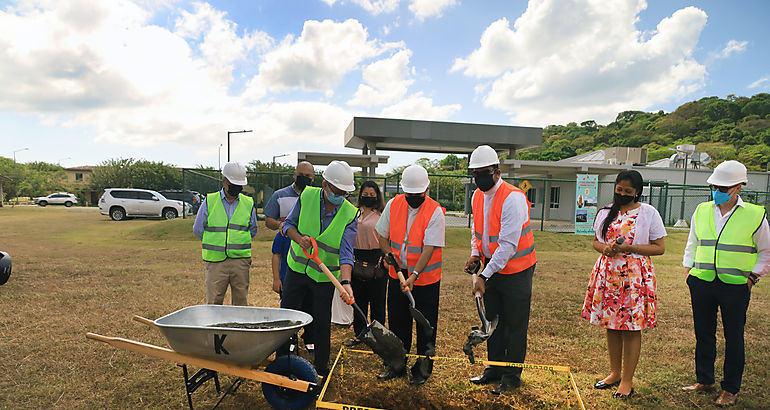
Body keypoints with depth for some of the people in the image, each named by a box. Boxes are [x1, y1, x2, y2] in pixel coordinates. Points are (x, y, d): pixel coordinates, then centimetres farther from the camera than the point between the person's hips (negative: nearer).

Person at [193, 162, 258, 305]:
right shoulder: (209, 201, 3)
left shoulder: (248, 203, 8)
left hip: (241, 261, 1)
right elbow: (198, 229, 11)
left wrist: (238, 244, 11)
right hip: (215, 260, -1)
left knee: (241, 303, 6)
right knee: (213, 303, 0)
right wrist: (215, 244, 10)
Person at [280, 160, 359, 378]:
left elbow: (346, 252, -21)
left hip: (325, 277, -2)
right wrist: (298, 238, -19)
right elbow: (288, 223, 2)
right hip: (297, 268, 2)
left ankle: (321, 369, 26)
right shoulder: (307, 196, -10)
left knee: (322, 323, 6)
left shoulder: (351, 214, -15)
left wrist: (345, 282, -35)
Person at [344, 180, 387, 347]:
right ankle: (359, 333, 24)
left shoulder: (382, 215, -2)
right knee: (358, 299, 11)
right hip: (357, 259, 5)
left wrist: (383, 259, -12)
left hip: (375, 259, -4)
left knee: (377, 299, 3)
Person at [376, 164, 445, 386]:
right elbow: (382, 236, 7)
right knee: (397, 322, 13)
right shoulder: (393, 205, -3)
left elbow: (429, 249, -21)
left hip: (426, 277, -4)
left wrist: (413, 276, -28)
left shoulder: (435, 212, -16)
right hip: (397, 274, 4)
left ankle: (422, 369, 21)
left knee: (425, 326, 5)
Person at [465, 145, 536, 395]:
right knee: (493, 320, 16)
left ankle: (512, 375, 19)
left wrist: (485, 276, -26)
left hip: (516, 270, -7)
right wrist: (475, 254, 1)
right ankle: (494, 368, 30)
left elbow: (508, 245, -26)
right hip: (491, 266, 7)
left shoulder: (513, 198, -23)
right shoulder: (478, 196, 3)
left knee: (515, 325, 4)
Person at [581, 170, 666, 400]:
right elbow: (596, 241, 16)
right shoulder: (606, 212, 10)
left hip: (635, 275, -4)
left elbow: (660, 248, -3)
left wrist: (628, 248, -15)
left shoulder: (649, 213, -2)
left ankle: (627, 381, 14)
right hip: (608, 273, 4)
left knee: (631, 327, 1)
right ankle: (614, 374, 26)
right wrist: (605, 248, -7)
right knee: (611, 324, 10)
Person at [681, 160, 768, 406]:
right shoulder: (701, 211, 6)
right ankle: (705, 380, 27)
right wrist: (688, 270, 10)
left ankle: (731, 389, 22)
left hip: (735, 286, -3)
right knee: (703, 333, 12)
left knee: (734, 337, 8)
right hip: (701, 283, 3)